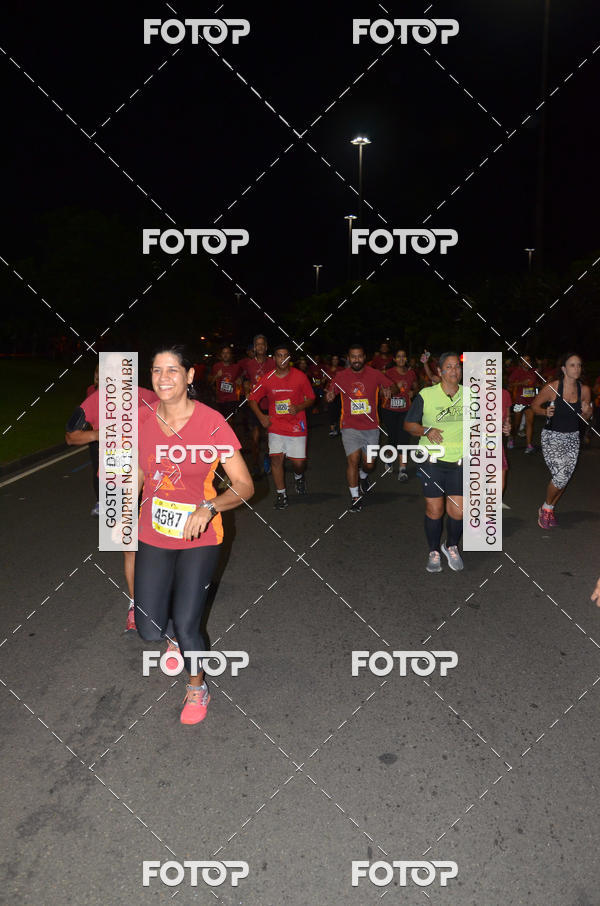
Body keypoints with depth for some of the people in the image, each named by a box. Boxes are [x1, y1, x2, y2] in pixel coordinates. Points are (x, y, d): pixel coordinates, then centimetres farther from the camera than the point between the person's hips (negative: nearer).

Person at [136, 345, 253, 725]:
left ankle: (197, 688, 28)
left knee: (186, 627, -5)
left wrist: (208, 507, -31)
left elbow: (245, 486, -15)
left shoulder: (211, 422, -16)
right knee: (150, 630, 2)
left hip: (199, 539, -3)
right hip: (154, 536, 3)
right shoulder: (144, 419, -4)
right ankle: (175, 636, 42)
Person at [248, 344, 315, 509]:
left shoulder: (300, 377, -4)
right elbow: (252, 399, 10)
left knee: (298, 462, -2)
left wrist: (298, 408, -14)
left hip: (296, 425, -1)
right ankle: (281, 494, 6)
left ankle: (299, 476, 35)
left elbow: (311, 398, 5)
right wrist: (261, 416, -2)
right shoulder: (267, 379, 0)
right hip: (276, 426, 1)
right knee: (276, 458, -7)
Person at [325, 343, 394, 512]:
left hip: (371, 427, 1)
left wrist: (388, 391, -12)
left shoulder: (375, 375, -1)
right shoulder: (340, 376, 0)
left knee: (369, 463, 8)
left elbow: (391, 385, 10)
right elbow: (331, 394, 9)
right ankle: (354, 496, 3)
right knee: (353, 460, -12)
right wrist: (330, 397, -14)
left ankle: (363, 476, 45)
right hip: (350, 427, -1)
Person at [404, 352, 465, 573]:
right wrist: (426, 431, -16)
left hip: (459, 463, 2)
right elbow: (408, 424, 1)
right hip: (432, 461, -2)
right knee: (434, 510, 3)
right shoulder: (426, 395, -4)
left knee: (457, 511, -2)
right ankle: (434, 552, 25)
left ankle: (451, 546, 28)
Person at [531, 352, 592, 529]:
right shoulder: (551, 387, -13)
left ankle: (549, 510, 28)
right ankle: (545, 508, 10)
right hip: (551, 437, -4)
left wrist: (587, 412, -11)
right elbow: (535, 405, 0)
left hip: (572, 438, 5)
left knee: (564, 479, 5)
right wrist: (545, 412, -19)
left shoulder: (584, 390, -1)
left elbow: (585, 419, 11)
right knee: (560, 476, -16)